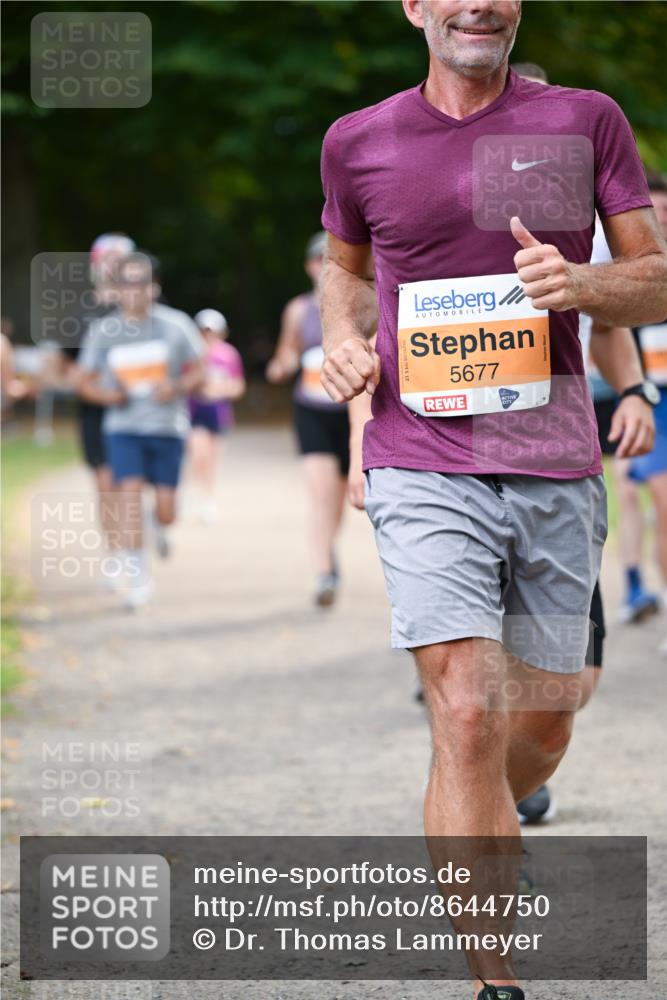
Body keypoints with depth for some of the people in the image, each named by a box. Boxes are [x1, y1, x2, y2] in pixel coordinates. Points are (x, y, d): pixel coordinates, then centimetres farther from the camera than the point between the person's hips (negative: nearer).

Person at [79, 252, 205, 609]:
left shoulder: (175, 325, -2)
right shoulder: (102, 331, 1)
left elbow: (198, 372, 3)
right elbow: (87, 382, 9)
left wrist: (177, 387, -17)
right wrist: (106, 394, -12)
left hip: (167, 428, 0)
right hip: (123, 428, 0)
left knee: (166, 511, 1)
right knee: (130, 490, -20)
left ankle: (159, 525, 41)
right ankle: (138, 577, -14)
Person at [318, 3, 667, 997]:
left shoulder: (584, 121, 4)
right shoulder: (358, 142, 6)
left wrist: (579, 283, -13)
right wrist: (343, 336, 4)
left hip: (558, 468, 2)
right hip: (424, 466, -2)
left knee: (542, 735, 12)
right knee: (469, 719, -16)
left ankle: (471, 840, 44)